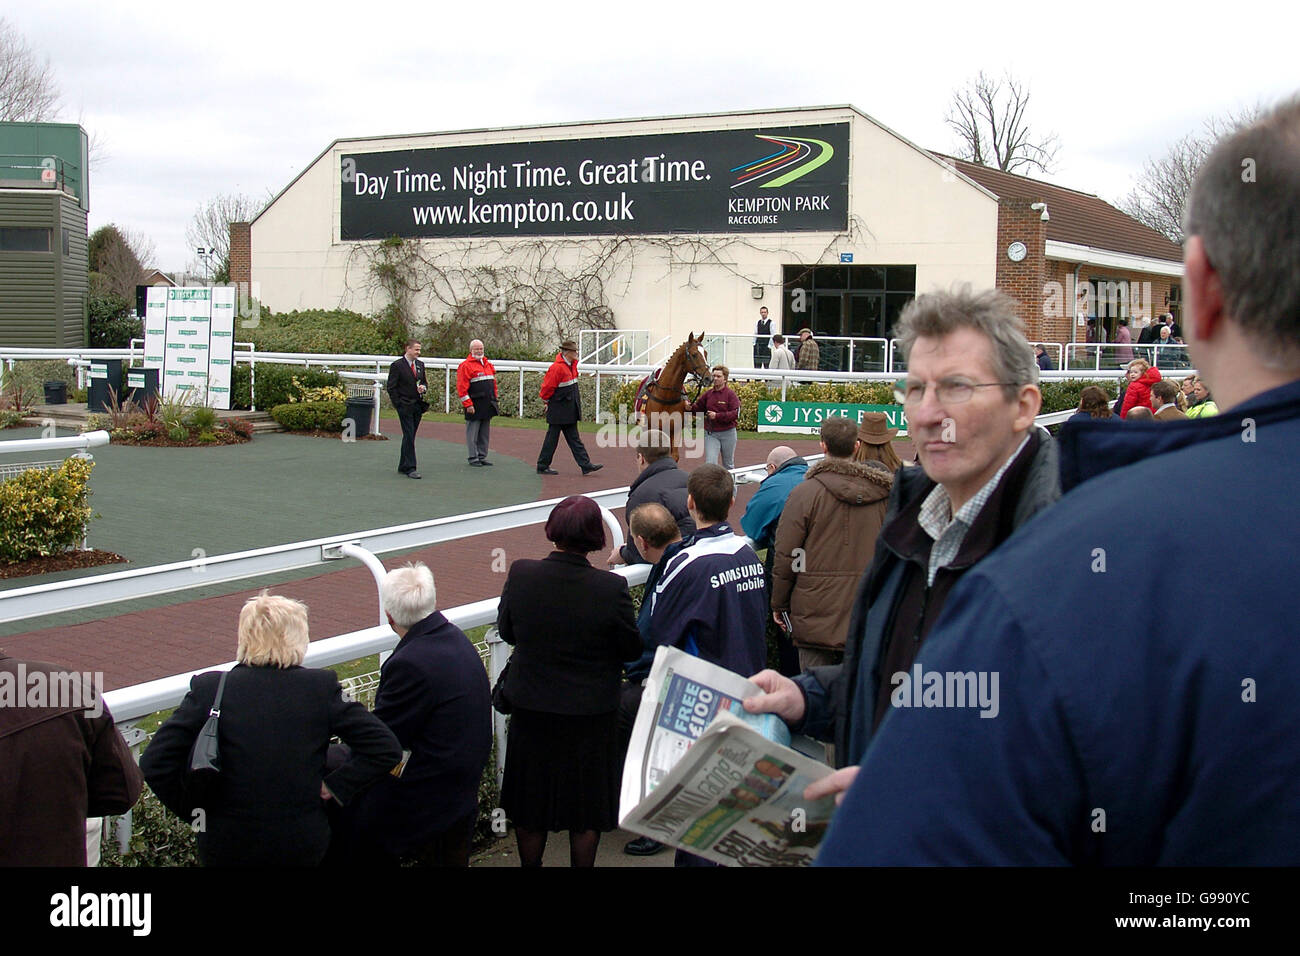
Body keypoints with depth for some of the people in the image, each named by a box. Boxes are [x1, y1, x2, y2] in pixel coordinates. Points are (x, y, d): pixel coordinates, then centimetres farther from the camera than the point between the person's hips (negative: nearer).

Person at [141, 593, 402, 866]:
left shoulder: (208, 689, -10)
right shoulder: (321, 687, -10)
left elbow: (155, 764, -12)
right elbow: (385, 749, -10)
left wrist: (193, 809, 1)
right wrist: (334, 786, -3)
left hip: (226, 848, 0)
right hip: (304, 848, 0)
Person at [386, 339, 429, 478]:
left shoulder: (420, 365, 13)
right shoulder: (397, 365, -7)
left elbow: (424, 382, 23)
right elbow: (391, 387, -6)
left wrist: (424, 387, -1)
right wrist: (398, 404, -10)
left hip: (417, 406, 6)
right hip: (404, 407, -6)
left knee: (409, 437, 11)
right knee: (409, 437, -10)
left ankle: (403, 466, 20)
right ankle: (410, 468, -9)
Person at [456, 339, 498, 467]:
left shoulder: (488, 364, 16)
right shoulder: (466, 366, -8)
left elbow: (493, 383, 23)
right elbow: (461, 387, -13)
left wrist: (494, 401, 16)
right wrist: (468, 404, -17)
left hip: (487, 406, 7)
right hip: (474, 406, -7)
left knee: (485, 433, 11)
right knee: (472, 433, -1)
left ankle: (482, 456, 19)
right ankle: (473, 458, 4)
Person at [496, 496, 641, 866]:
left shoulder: (521, 575, -17)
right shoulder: (611, 588, -23)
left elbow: (507, 631, -1)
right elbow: (632, 650, -10)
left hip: (530, 710, 2)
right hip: (591, 713, -2)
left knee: (529, 807, 20)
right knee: (587, 809, 17)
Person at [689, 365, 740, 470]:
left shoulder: (730, 394, -8)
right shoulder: (708, 394, 3)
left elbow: (735, 413, -16)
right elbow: (698, 408, 8)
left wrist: (717, 416, -24)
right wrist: (690, 407, -14)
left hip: (727, 434, -2)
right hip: (710, 434, 2)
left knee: (728, 464, 15)